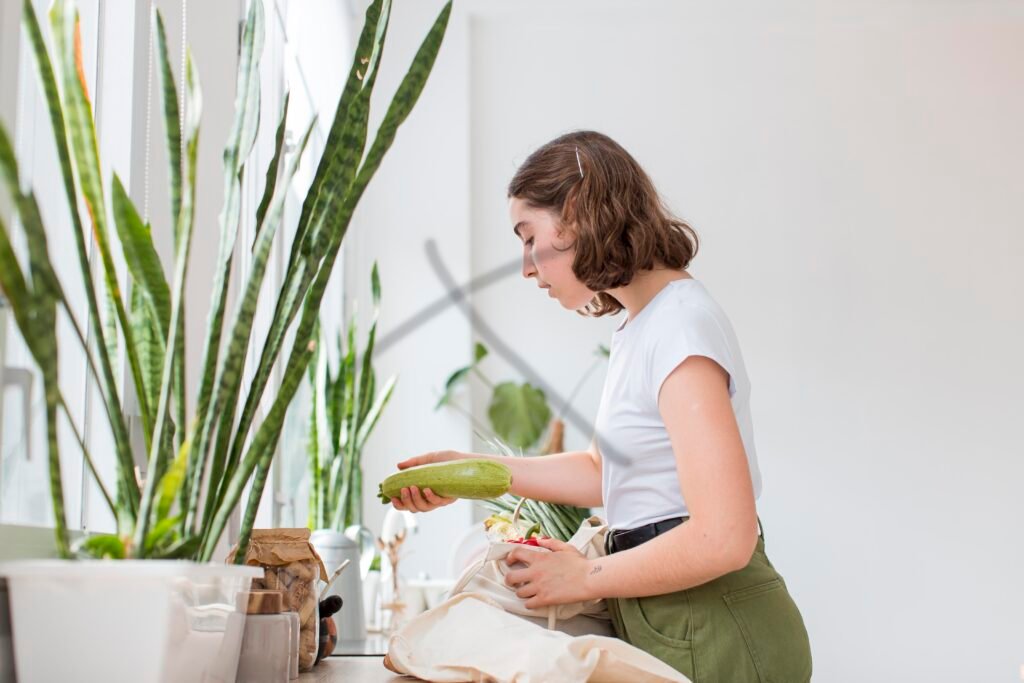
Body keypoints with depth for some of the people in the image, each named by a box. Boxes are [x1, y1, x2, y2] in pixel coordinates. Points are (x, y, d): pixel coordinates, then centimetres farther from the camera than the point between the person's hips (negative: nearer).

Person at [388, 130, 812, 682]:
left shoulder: (680, 326, -19)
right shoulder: (639, 326, 12)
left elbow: (723, 538, -25)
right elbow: (605, 472, 21)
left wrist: (585, 579, -13)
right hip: (666, 626, 9)